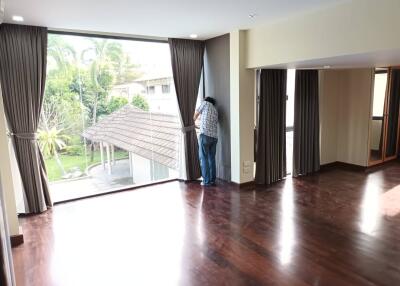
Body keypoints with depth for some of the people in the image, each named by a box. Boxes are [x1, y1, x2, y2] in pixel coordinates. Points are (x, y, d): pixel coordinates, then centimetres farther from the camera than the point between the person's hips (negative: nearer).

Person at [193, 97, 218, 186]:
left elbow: (196, 114, 19)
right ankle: (213, 180, 15)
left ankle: (206, 181, 1)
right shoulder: (215, 110, 24)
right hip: (214, 137, 6)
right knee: (212, 159, 13)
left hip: (205, 135, -6)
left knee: (204, 158, 0)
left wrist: (193, 120, 42)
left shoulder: (205, 103, 10)